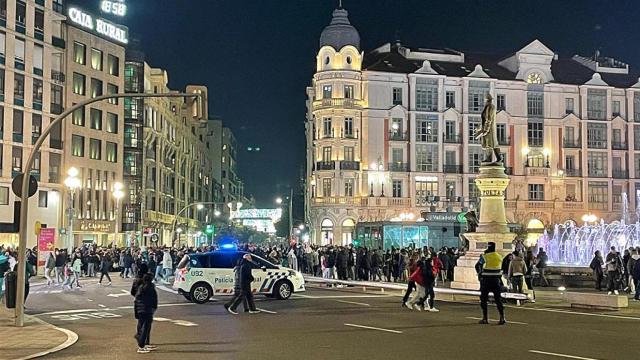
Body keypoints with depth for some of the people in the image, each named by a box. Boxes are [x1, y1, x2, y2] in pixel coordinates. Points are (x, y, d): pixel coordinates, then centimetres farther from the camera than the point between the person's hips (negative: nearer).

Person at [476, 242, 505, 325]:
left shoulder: (485, 256, -10)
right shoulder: (500, 257, 4)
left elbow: (477, 266, -3)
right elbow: (500, 268, 14)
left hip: (486, 280, -4)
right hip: (496, 280, 4)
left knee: (484, 298, 7)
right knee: (498, 298, 7)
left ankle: (485, 318, 8)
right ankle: (502, 317, -1)